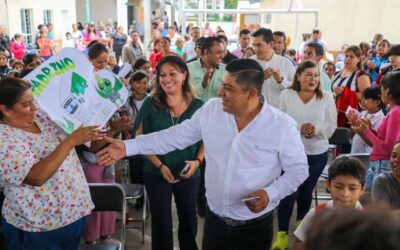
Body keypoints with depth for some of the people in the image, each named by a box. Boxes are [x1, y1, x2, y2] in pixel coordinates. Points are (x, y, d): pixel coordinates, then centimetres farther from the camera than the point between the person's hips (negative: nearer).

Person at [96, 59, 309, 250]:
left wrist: (270, 193, -23)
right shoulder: (211, 110, -5)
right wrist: (128, 147, -5)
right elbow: (175, 136, -1)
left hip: (255, 226, -3)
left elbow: (298, 169, -6)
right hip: (214, 218, 3)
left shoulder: (283, 125, -15)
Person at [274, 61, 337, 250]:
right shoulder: (286, 95, -3)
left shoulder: (326, 97, -1)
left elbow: (331, 126, -2)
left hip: (317, 154, 2)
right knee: (288, 191, -6)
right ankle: (282, 233, 6)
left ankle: (302, 224, 42)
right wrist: (299, 127, -21)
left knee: (306, 190, 18)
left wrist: (316, 129, -22)